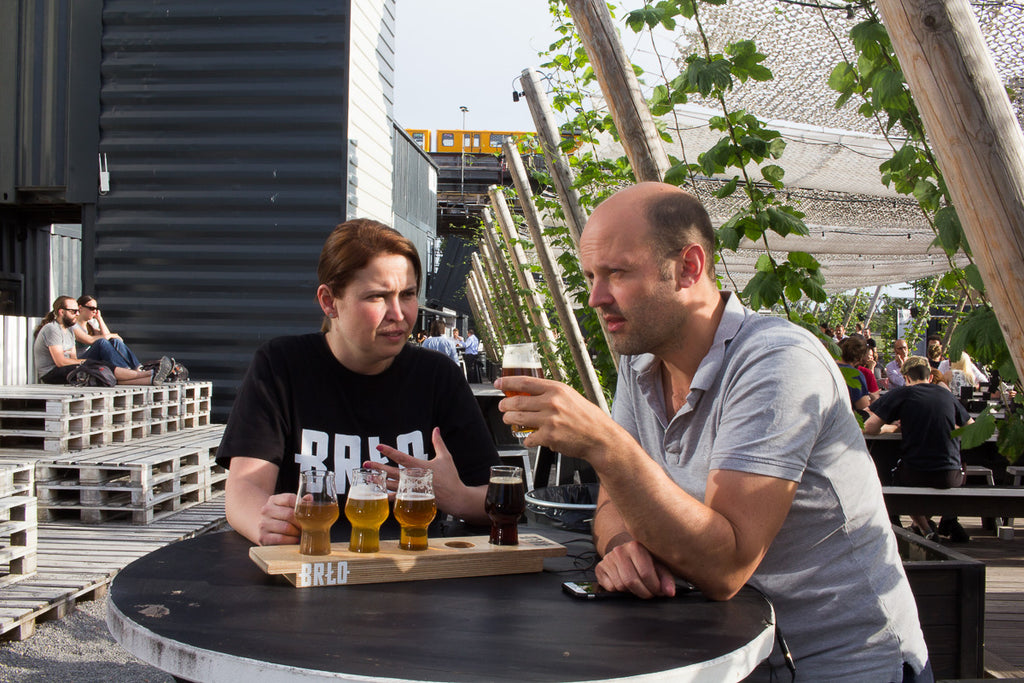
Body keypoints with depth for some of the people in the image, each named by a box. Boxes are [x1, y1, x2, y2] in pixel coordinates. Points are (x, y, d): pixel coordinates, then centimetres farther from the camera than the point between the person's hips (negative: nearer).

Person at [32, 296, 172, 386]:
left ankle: (151, 380, -27)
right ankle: (149, 374, -27)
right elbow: (60, 361, -19)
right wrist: (86, 361, -10)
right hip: (51, 374, -9)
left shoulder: (69, 331, 19)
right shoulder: (52, 329, -13)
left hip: (66, 371, 9)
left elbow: (73, 359, 11)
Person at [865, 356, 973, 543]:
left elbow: (869, 427, -7)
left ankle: (924, 527, 20)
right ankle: (949, 518, 18)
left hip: (915, 476, -3)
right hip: (951, 476, 3)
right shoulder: (946, 394, 9)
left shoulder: (903, 393, -2)